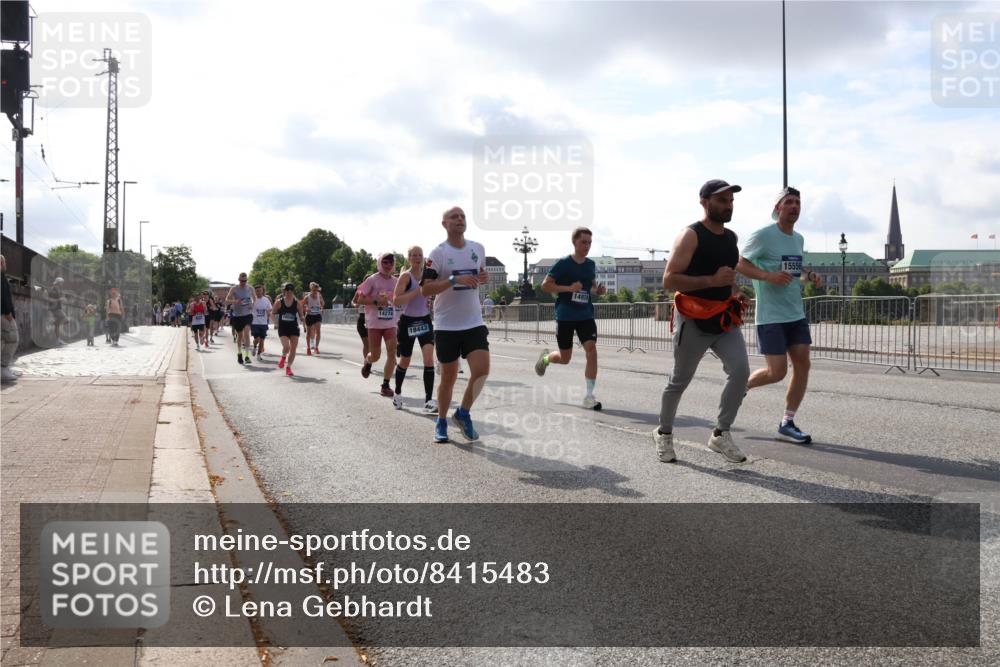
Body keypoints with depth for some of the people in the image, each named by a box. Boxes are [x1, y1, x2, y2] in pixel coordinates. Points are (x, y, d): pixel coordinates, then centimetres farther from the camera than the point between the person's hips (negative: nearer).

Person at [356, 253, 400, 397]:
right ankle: (367, 362, 41)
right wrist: (376, 301, -21)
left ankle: (385, 385, 1)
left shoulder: (396, 281, 6)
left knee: (392, 353, -9)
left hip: (390, 323, 4)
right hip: (374, 323, -4)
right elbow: (360, 299, -9)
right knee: (375, 356, 2)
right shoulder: (372, 280, -8)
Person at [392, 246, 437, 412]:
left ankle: (428, 400, -13)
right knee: (404, 361, 11)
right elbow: (396, 300, -20)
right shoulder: (406, 276, -11)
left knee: (429, 358, -14)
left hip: (425, 320, 3)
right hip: (408, 321, -3)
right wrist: (416, 292, -27)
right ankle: (398, 393, 36)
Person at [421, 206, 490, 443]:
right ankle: (441, 422, 24)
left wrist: (485, 278, 0)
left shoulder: (478, 249, 7)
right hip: (446, 325, -3)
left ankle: (463, 413, 9)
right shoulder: (438, 253, -7)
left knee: (481, 369, -13)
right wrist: (454, 280, -25)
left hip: (474, 323, 3)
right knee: (449, 377, 5)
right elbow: (425, 289, -14)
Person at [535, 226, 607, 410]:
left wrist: (599, 290, -1)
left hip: (586, 315, 3)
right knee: (565, 358, 8)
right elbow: (545, 285, -10)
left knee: (592, 351, -16)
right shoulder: (563, 264, -9)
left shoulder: (591, 264, 6)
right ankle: (545, 358, 45)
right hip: (565, 317, -3)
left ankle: (589, 396, -9)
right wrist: (568, 288, -22)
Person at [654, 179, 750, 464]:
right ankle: (664, 433, 29)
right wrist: (712, 281, -25)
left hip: (725, 319, 6)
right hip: (694, 321, -6)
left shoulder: (731, 237, 11)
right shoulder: (690, 236, -12)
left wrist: (735, 291, 7)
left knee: (740, 370, -14)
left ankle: (721, 434, -2)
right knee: (680, 381, 8)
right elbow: (669, 280, -19)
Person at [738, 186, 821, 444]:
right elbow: (740, 264, -11)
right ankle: (742, 385, 22)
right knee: (777, 372, -9)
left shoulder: (798, 239, 14)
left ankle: (787, 424, 9)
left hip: (796, 314, 7)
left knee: (803, 364, -1)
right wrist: (769, 276, -25)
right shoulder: (763, 235, -10)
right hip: (771, 316, -7)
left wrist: (808, 277, 4)